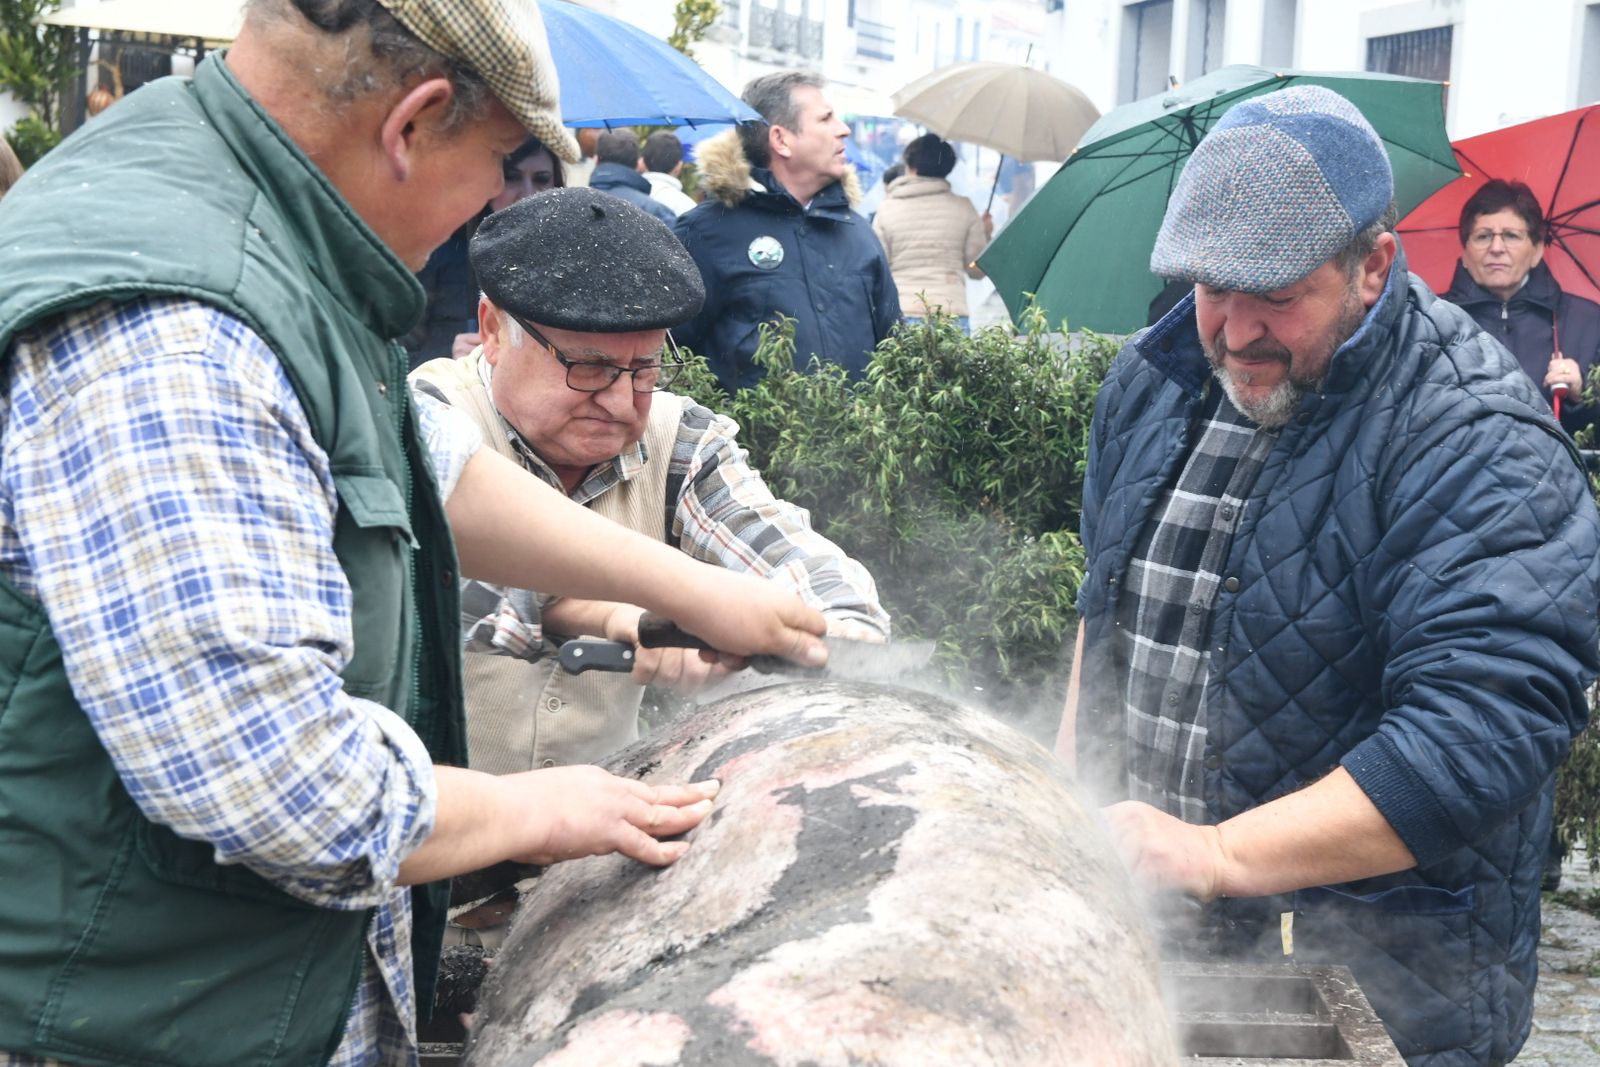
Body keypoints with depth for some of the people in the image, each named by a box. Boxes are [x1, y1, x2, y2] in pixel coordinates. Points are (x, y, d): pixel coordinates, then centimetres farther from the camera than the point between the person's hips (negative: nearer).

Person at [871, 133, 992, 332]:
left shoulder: (887, 210, 3)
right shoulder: (963, 208, 4)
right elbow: (977, 269, 8)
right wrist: (985, 234, 23)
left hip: (900, 317, 0)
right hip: (952, 315, 0)